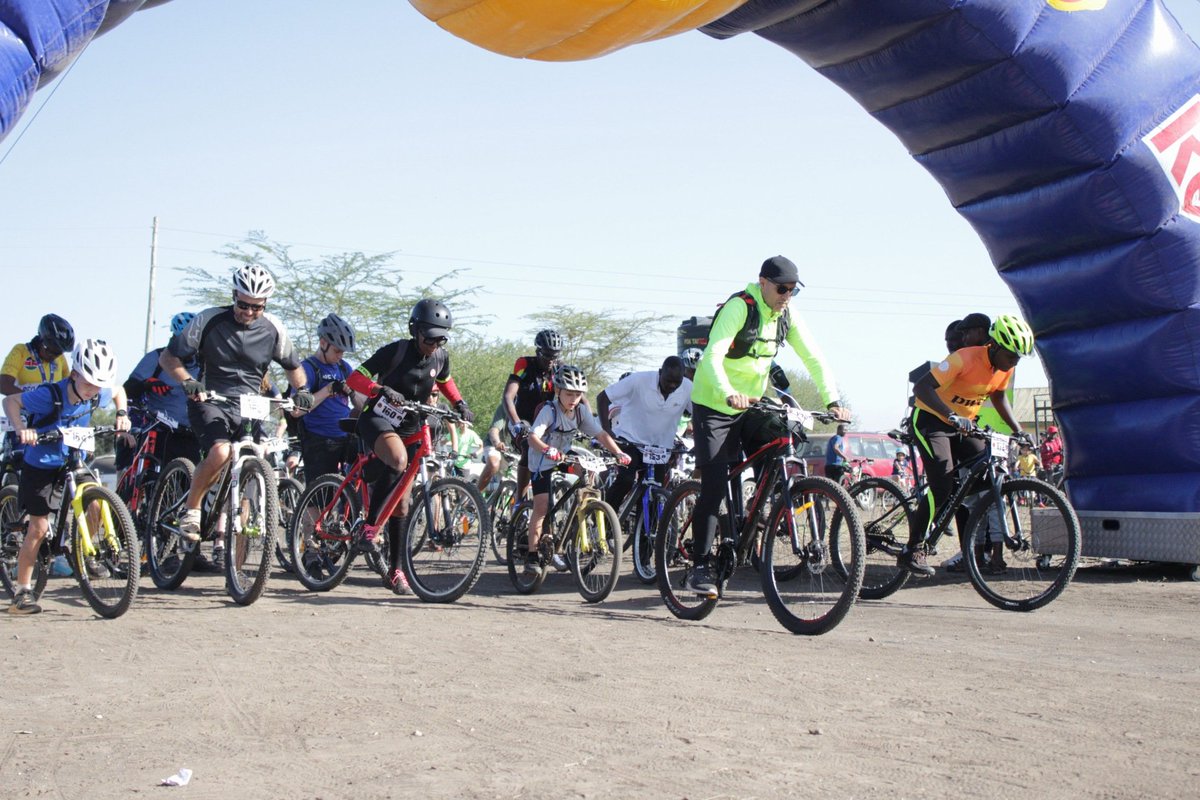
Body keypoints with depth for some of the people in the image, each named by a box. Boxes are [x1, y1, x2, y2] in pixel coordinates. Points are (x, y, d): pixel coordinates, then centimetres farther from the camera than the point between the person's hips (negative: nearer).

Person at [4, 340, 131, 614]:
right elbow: (11, 400, -16)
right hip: (41, 465, -4)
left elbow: (118, 391, 11)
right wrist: (20, 428, -32)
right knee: (38, 528, -4)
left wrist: (122, 414, -6)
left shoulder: (98, 394, -12)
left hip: (74, 462, 4)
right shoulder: (50, 395, -27)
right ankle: (22, 590, 8)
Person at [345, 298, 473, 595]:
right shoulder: (396, 351, -15)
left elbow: (445, 381, 23)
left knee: (402, 504, 3)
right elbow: (355, 379, -17)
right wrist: (382, 390, -35)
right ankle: (370, 525, -24)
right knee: (398, 459, -39)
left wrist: (460, 404, 5)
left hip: (409, 429, 5)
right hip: (378, 420, -5)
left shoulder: (441, 357, 0)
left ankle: (394, 570, 12)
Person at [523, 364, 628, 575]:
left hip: (564, 459, 5)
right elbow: (533, 437, -37)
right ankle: (532, 556, -2)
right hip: (542, 463, -5)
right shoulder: (549, 410, -25)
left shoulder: (581, 411, -10)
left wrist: (618, 452, -29)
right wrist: (547, 450, -57)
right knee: (541, 507, -14)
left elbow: (601, 433, -13)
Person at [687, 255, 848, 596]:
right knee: (715, 487, -13)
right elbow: (713, 355, -33)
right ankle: (699, 569, -8)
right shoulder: (739, 307, -21)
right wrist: (729, 394, -50)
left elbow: (814, 358, -2)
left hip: (749, 406, 7)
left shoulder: (787, 317, -1)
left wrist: (832, 401, -17)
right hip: (714, 406, -7)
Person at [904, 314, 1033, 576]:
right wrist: (952, 416, -47)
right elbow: (922, 388, -36)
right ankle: (912, 552, -10)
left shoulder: (1005, 368, -5)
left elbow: (998, 397, 15)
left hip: (963, 424, 7)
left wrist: (1018, 431, 6)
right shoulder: (965, 359, -28)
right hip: (931, 420, -7)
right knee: (942, 487, -20)